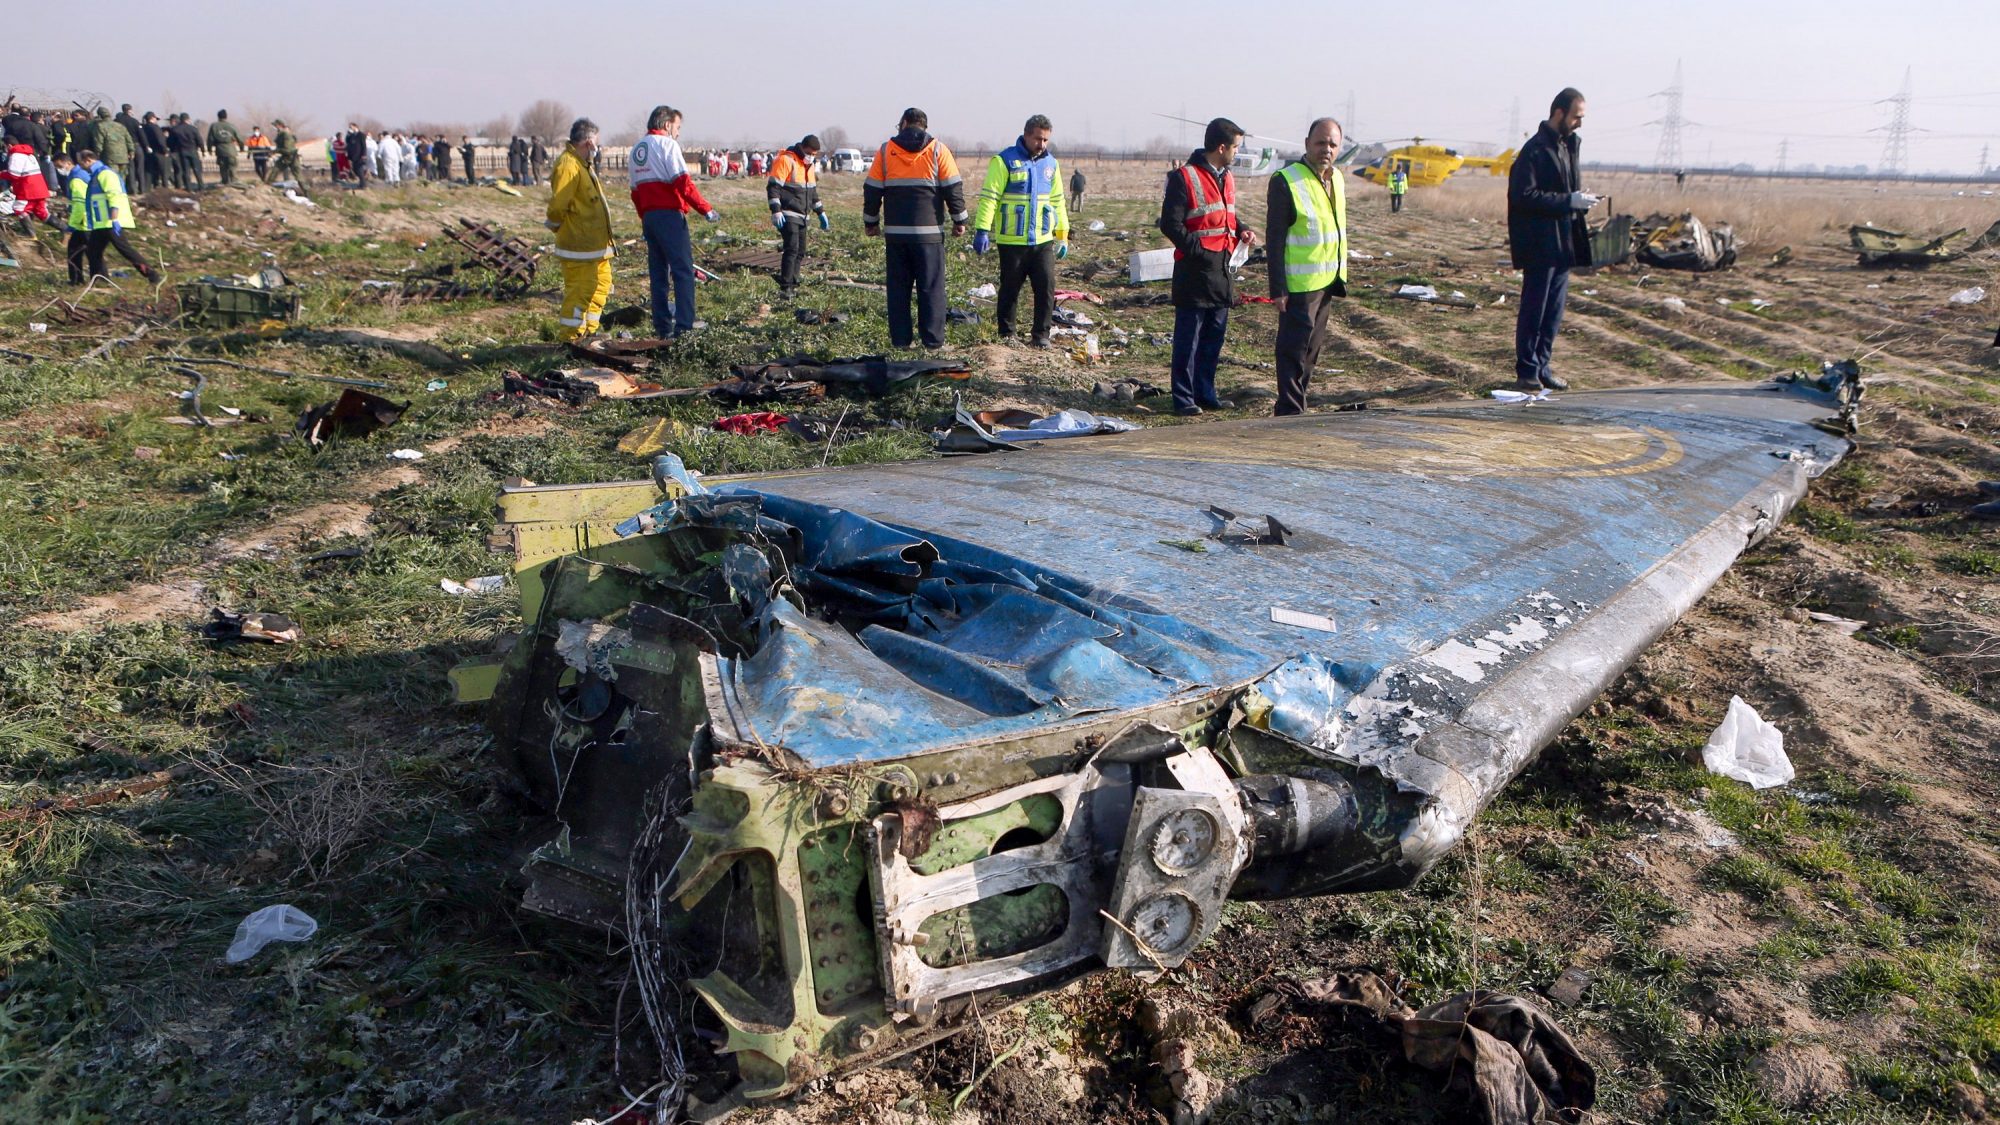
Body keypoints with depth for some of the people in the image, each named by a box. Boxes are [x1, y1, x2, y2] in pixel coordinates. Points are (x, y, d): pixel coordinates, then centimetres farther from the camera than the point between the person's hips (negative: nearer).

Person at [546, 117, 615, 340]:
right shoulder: (568, 165, -18)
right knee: (580, 290, -8)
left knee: (602, 284, 17)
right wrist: (559, 228, -7)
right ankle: (571, 338, -2)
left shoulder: (582, 163, 17)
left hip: (594, 243, 11)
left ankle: (588, 331, 27)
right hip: (579, 245, -11)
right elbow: (557, 206, -22)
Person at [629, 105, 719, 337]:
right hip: (669, 214, -8)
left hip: (648, 216, 8)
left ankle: (662, 327, 11)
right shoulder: (667, 143, -5)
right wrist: (706, 209, -11)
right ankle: (685, 324, -12)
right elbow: (683, 182, -15)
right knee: (683, 269, -7)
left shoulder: (637, 148, 20)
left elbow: (636, 190, 20)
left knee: (657, 272, 10)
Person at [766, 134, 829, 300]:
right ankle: (785, 288, -17)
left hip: (801, 216, 9)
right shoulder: (786, 160, -12)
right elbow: (773, 187, -16)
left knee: (800, 252, 9)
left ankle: (792, 285, 16)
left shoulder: (810, 165, 15)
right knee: (792, 249, -17)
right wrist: (776, 211, -24)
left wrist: (821, 213, 24)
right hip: (787, 216, -9)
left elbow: (813, 191, 27)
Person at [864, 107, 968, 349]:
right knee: (931, 287, 3)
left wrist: (871, 222, 17)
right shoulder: (938, 150, 0)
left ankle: (901, 338, 8)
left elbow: (872, 190, 7)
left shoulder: (885, 150, 5)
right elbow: (953, 188, -1)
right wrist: (959, 220, 9)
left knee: (898, 287, 8)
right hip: (929, 232, -1)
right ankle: (933, 339, 1)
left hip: (895, 233, 2)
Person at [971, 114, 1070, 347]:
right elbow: (988, 197, -11)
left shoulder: (1050, 163, 12)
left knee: (1047, 287, -1)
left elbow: (1058, 201, 20)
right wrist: (982, 230, -19)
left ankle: (1041, 334, 10)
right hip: (1011, 241, -4)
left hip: (1043, 241, 4)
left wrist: (1062, 235, 18)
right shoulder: (1004, 161, -6)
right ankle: (1006, 334, 17)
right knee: (1010, 290, 5)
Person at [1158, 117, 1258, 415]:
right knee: (1188, 338, -1)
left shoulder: (1226, 178, 15)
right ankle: (1184, 398, 6)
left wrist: (1241, 230, 5)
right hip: (1195, 270, -8)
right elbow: (1170, 224, -14)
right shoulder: (1184, 177, -11)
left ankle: (1205, 394, 23)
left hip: (1222, 269, 8)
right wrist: (1198, 249, -20)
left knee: (1215, 336, 13)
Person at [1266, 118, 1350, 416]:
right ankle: (1290, 411, 2)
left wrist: (1340, 276, 17)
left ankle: (1296, 401, 26)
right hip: (1299, 285, -8)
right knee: (1294, 347, -4)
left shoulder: (1337, 179, 11)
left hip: (1327, 281, 8)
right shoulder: (1285, 181, -14)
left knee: (1313, 346, 15)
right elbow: (1274, 238, -15)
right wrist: (1278, 288, -19)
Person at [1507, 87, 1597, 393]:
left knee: (1554, 310, 11)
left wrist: (1580, 201, 3)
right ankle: (1527, 372, 3)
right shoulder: (1535, 150, -13)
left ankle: (1540, 366, 19)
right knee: (1534, 309, -3)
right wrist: (1569, 201, -20)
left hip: (1563, 243, 9)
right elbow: (1525, 196, -20)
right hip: (1540, 244, -9)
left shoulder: (1570, 145, 15)